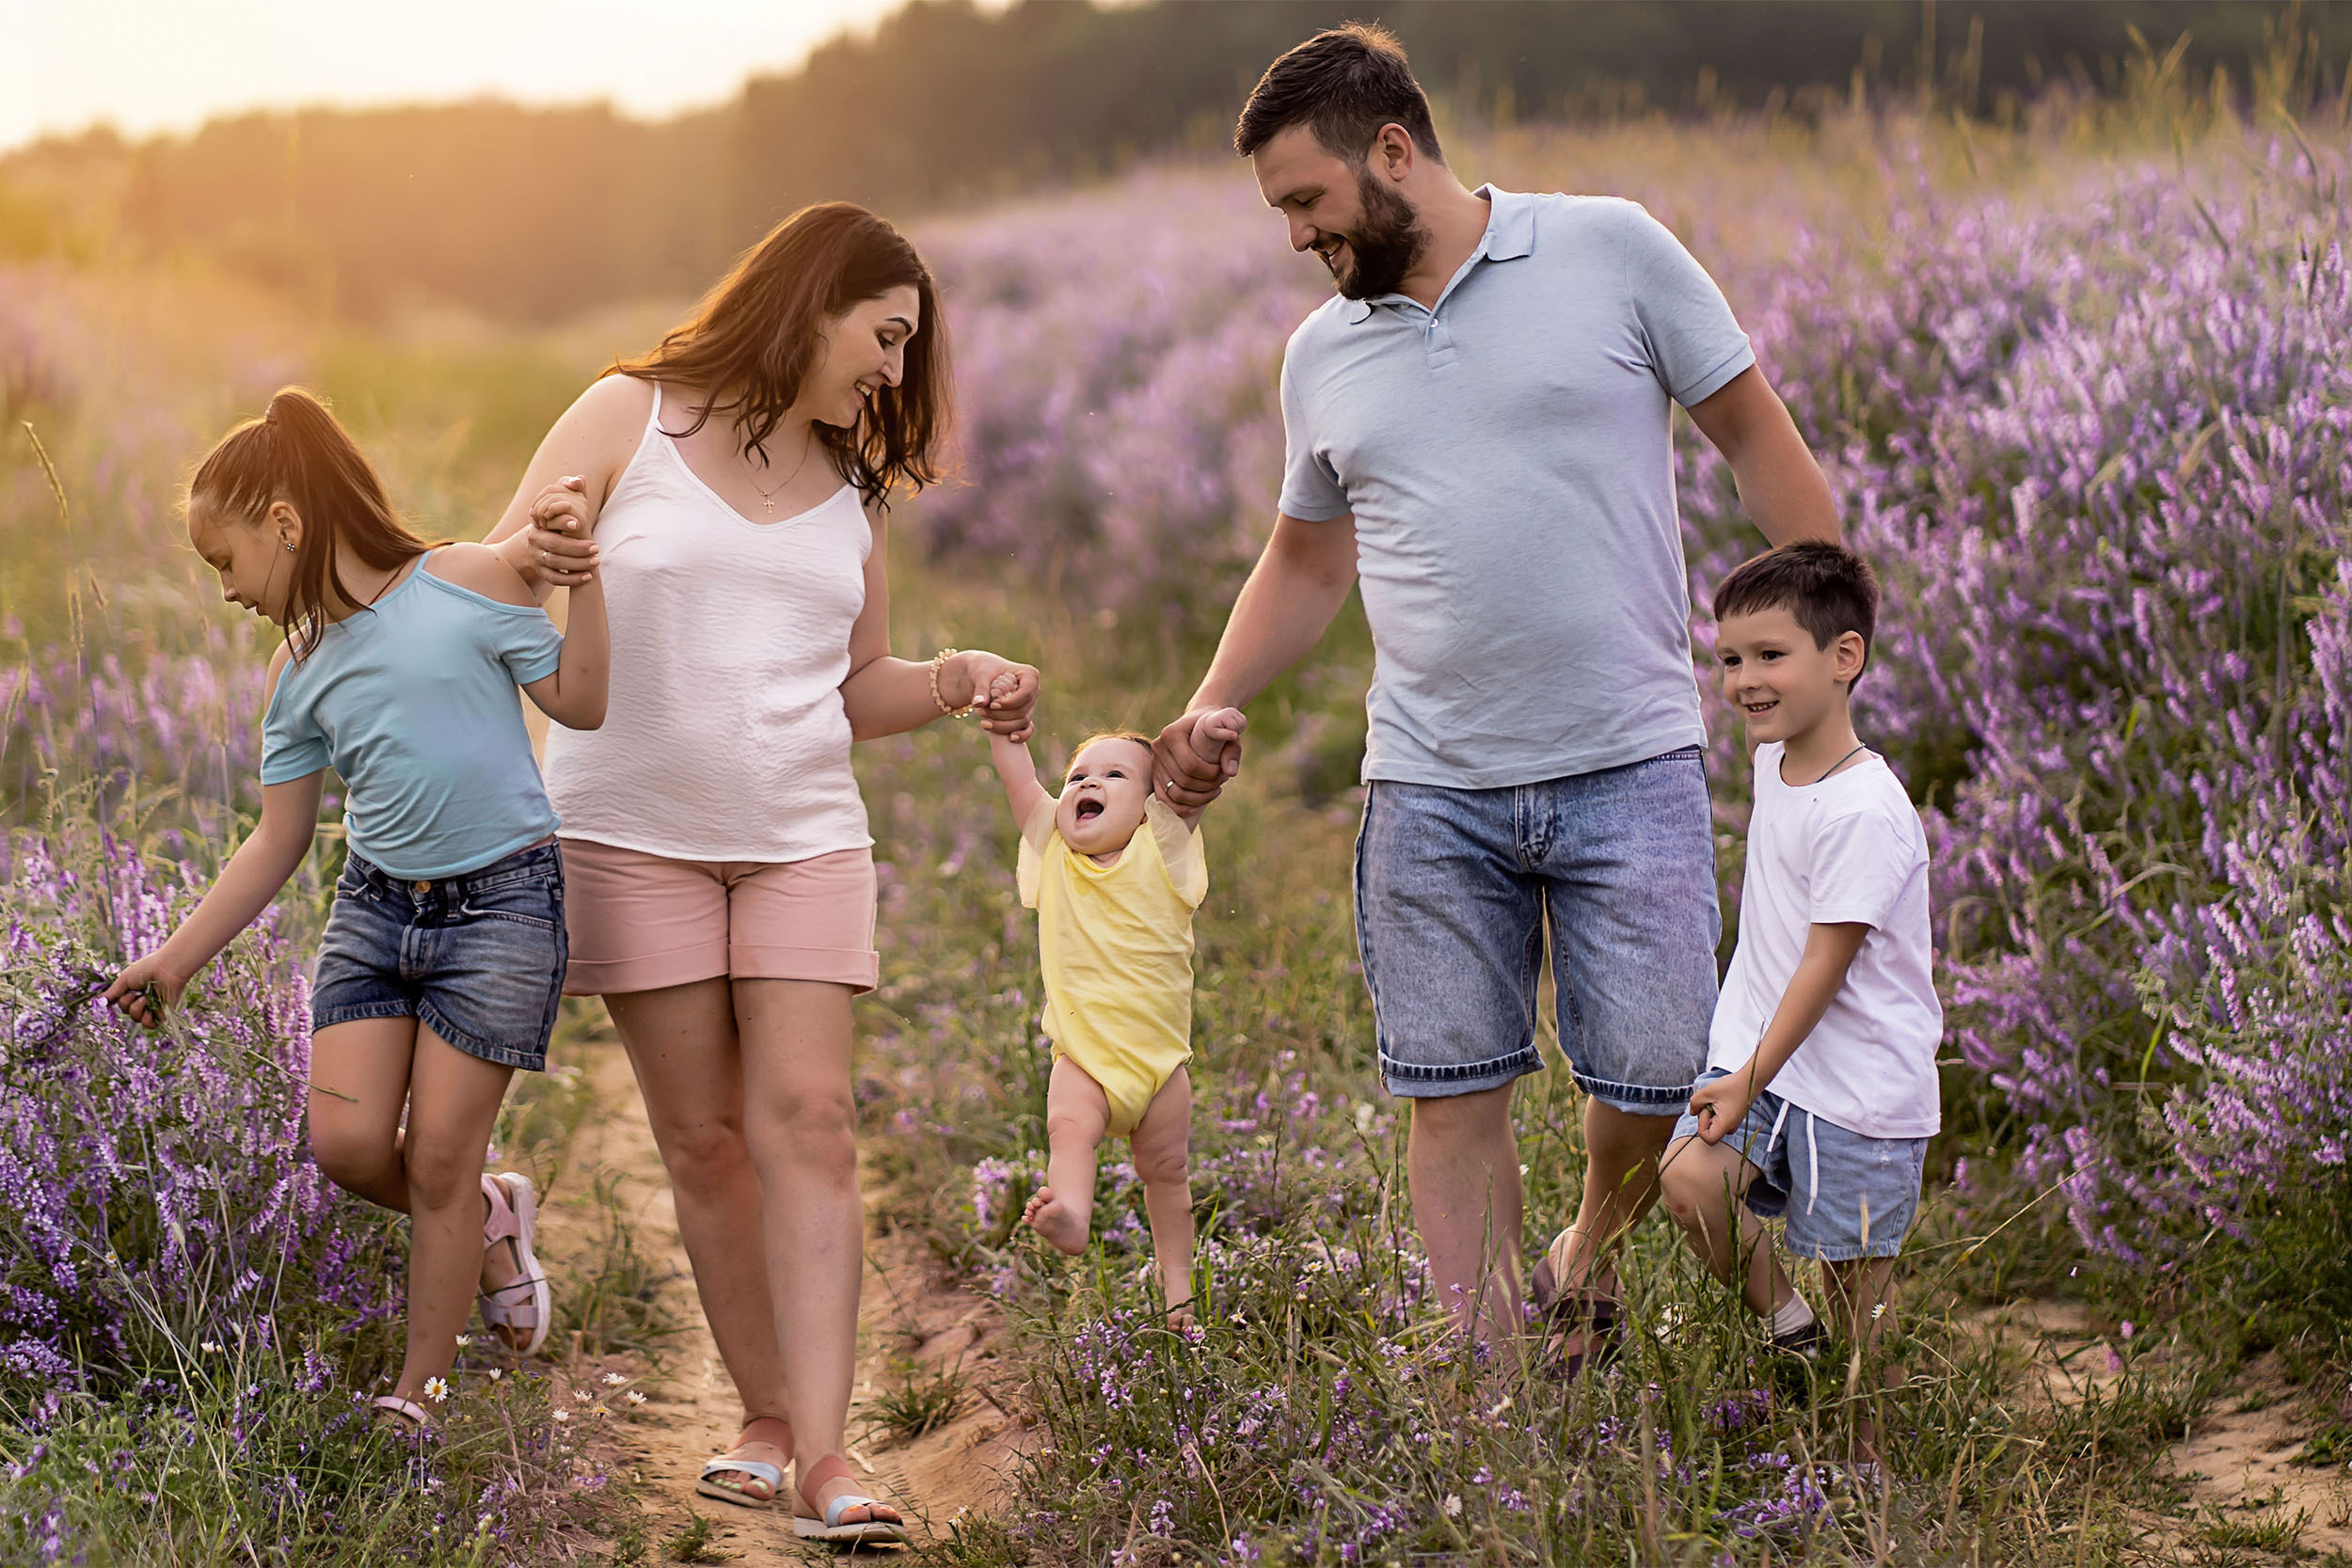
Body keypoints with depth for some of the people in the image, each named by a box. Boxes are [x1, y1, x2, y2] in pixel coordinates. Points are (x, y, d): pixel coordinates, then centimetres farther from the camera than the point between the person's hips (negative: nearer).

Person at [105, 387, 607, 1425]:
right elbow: (277, 844, 13)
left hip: (501, 901, -5)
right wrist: (175, 961, 10)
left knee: (439, 1155, -4)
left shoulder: (467, 583, -6)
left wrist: (582, 573, -15)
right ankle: (488, 1222, 24)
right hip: (375, 903, 5)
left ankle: (419, 1393, 10)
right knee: (346, 1144, -8)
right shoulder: (298, 674, 8)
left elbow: (579, 705, -5)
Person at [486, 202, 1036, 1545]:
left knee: (808, 1126, -9)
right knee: (706, 1140, -1)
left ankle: (824, 1450, -13)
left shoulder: (855, 488, 12)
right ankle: (767, 1417, 10)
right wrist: (531, 560, -26)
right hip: (636, 834, -3)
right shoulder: (630, 419, 0)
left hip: (803, 840, 3)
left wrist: (955, 681, -2)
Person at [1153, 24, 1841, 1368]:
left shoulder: (1612, 250, -1)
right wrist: (1211, 711, 9)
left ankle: (1590, 1256, 27)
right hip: (1430, 791, 3)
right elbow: (1307, 561, 22)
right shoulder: (1323, 355, 11)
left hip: (1629, 764, -3)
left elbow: (1759, 439, 3)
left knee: (1656, 1078, -4)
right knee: (1455, 1096, 2)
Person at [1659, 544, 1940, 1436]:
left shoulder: (1863, 812, -21)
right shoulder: (1776, 760, 6)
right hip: (1760, 1058, 7)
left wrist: (1751, 1080, -17)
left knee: (1851, 1283, 1)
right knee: (1689, 1182, -16)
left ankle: (1861, 1454, 19)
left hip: (1859, 1085, -7)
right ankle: (1787, 1330, 6)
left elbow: (1825, 965, -20)